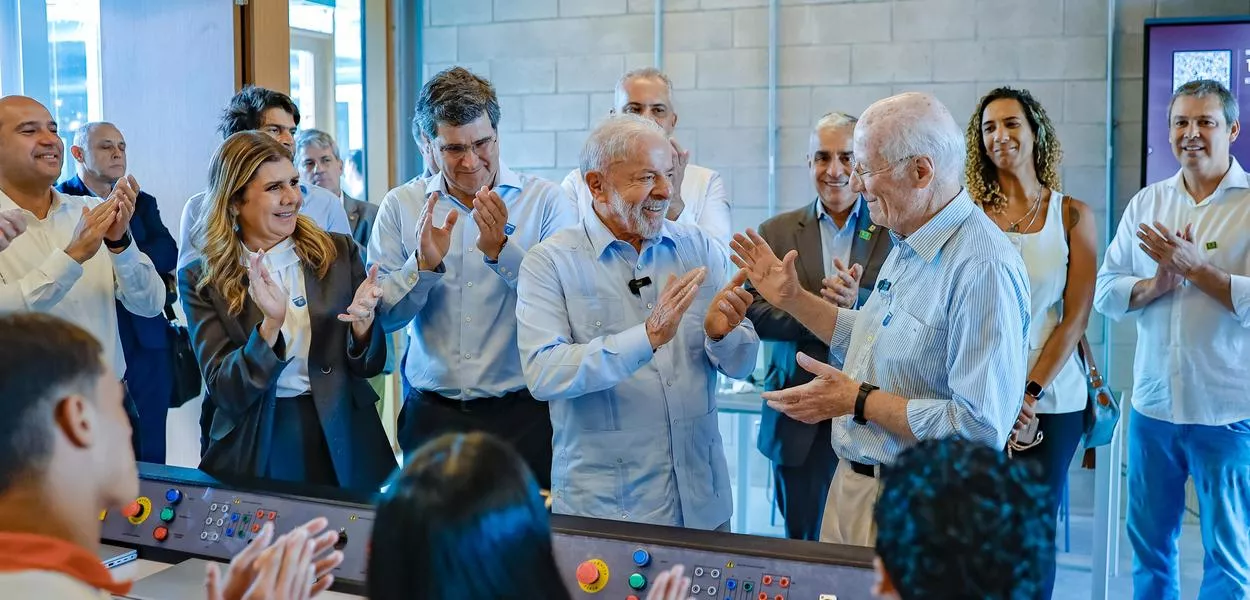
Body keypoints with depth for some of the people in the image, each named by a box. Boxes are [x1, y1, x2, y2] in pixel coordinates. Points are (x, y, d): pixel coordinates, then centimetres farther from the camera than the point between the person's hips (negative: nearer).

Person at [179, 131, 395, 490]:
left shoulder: (340, 252, -1)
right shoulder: (202, 281, -5)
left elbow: (370, 366, 1)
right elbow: (225, 393, -12)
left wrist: (362, 321, -20)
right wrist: (271, 324, -27)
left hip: (343, 446, 2)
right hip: (255, 454, -1)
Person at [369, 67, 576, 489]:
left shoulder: (545, 200, -2)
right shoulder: (400, 206, 5)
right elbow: (380, 315, 1)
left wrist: (501, 249, -20)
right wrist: (424, 264, -15)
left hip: (522, 412, -2)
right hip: (430, 412, 2)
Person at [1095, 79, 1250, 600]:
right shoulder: (1147, 203, 7)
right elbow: (1105, 292, 3)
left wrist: (1196, 269, -19)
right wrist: (1157, 285, -14)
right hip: (1152, 406, 4)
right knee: (1147, 542, 16)